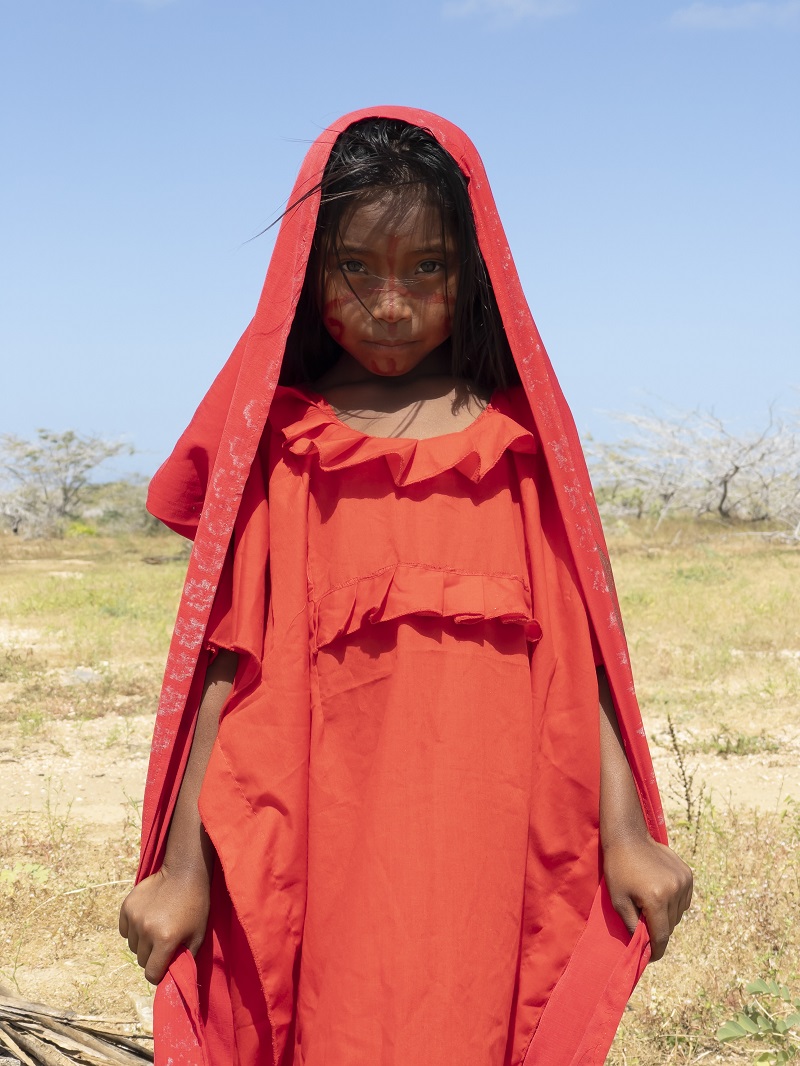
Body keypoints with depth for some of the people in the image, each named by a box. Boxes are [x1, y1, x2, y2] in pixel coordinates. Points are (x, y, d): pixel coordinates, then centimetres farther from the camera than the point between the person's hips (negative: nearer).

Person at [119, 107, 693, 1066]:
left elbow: (581, 646, 5)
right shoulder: (275, 438, 4)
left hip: (483, 851, 1)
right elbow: (224, 654, 0)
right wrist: (182, 866, -3)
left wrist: (625, 830, 0)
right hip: (315, 861, -1)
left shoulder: (519, 433, 7)